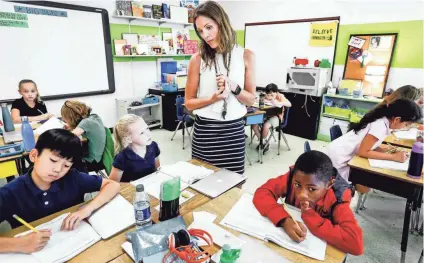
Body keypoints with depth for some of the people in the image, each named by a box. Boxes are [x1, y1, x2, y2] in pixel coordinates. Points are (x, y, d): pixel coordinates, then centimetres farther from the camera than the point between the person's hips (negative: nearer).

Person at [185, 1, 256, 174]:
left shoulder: (245, 55, 0)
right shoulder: (198, 59, -2)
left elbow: (251, 100, 3)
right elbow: (189, 103, 0)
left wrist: (233, 86, -15)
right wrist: (213, 98, -17)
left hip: (234, 130, 1)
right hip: (205, 130, 0)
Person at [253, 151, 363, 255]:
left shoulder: (337, 198, -23)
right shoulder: (295, 178, -19)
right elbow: (261, 193, -21)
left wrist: (309, 215, -29)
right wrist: (284, 220, -34)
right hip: (286, 237, 1)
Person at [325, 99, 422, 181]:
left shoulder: (384, 121, 4)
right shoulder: (380, 125, -23)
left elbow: (370, 146, 9)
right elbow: (363, 152, -22)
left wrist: (390, 149, -4)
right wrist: (393, 157, -17)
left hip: (343, 155, 9)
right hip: (338, 157, -9)